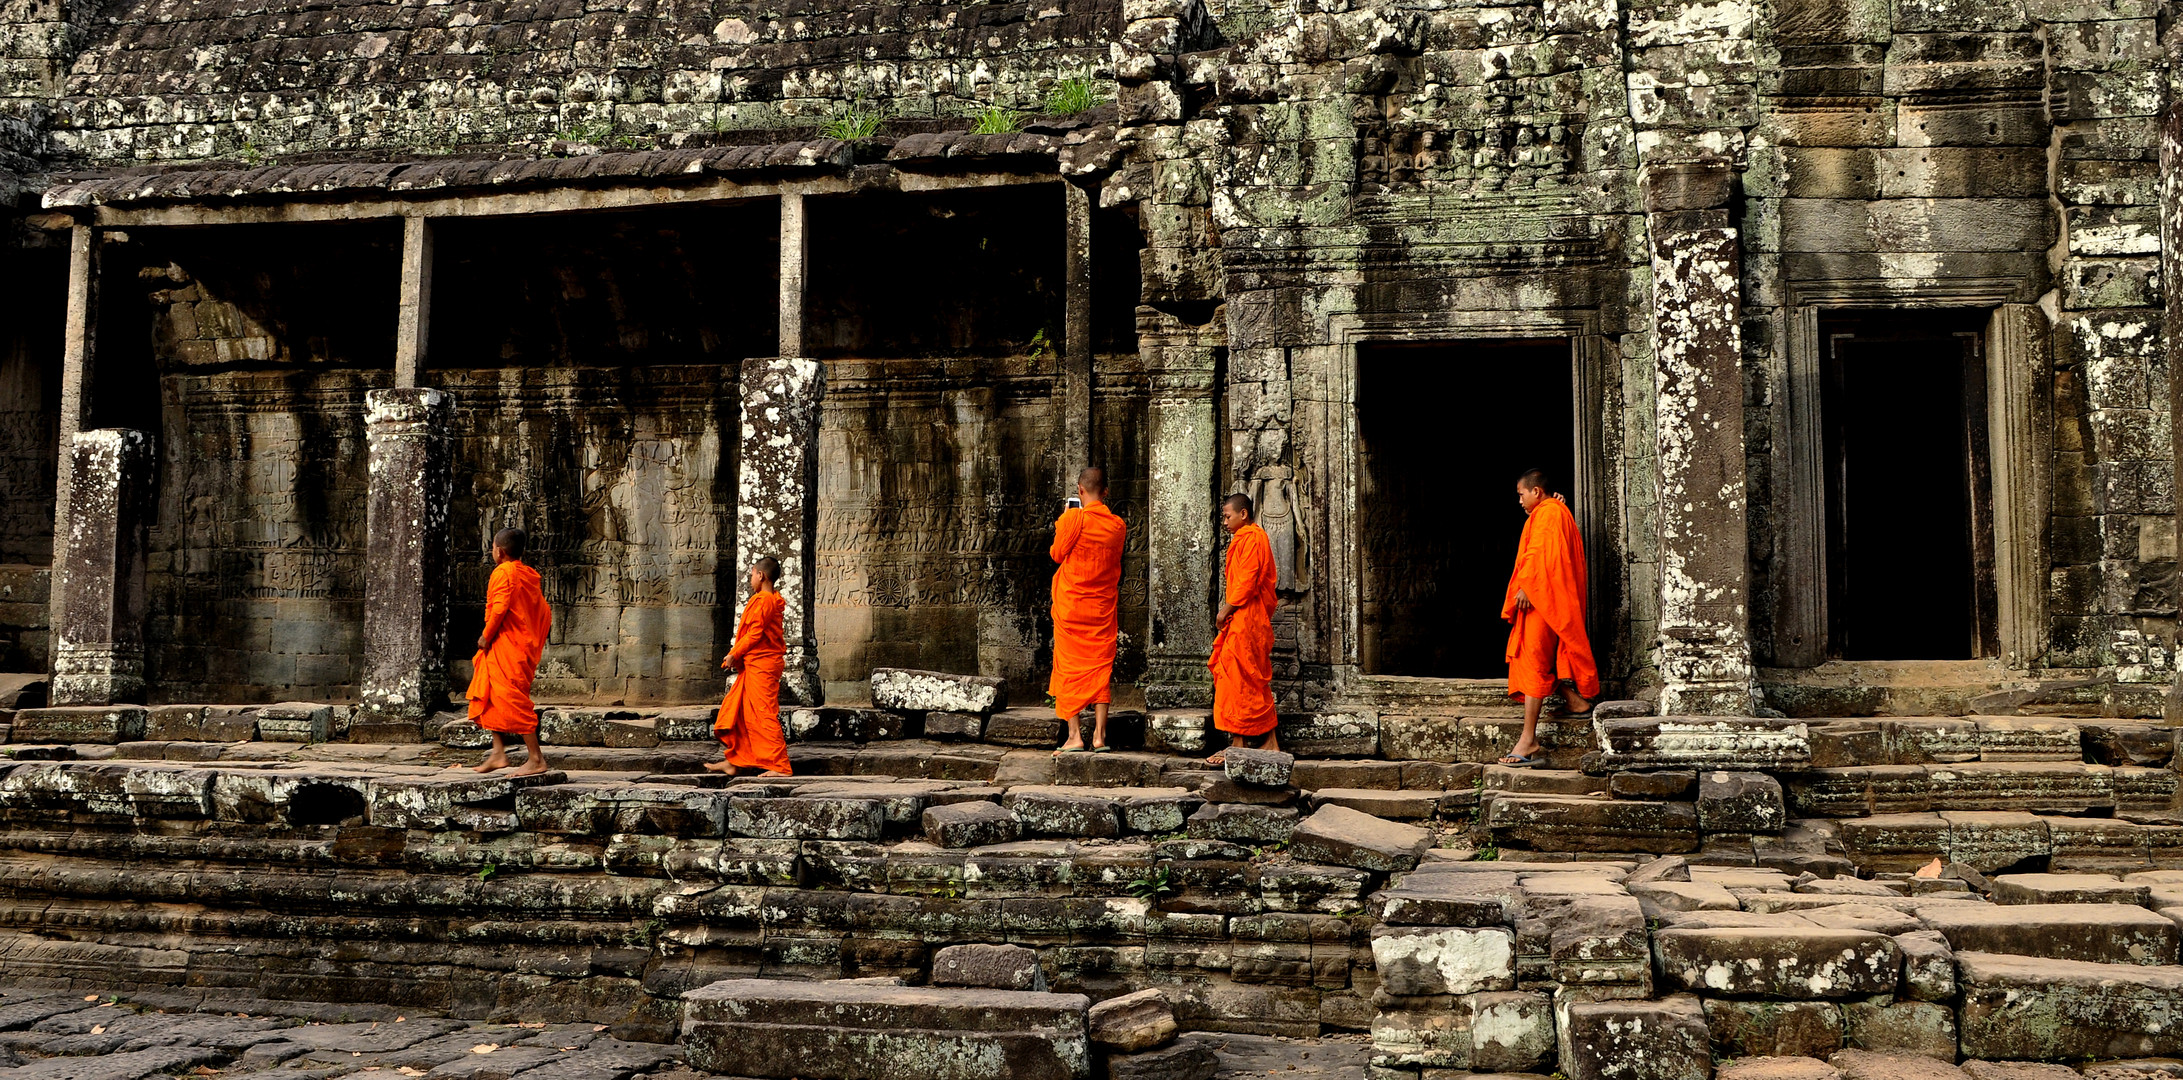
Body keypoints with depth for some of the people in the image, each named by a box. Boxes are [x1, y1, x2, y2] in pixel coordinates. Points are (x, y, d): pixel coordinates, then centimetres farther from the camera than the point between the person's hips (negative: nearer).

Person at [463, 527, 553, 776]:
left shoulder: (503, 572, -12)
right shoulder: (529, 575, 14)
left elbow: (499, 608, -21)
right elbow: (544, 612, 14)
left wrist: (486, 636, -11)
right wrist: (538, 637, 18)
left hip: (507, 645, -10)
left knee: (513, 699, -8)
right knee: (490, 698, 15)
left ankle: (536, 759, -7)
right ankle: (499, 754, 15)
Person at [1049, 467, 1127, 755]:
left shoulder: (1073, 518, -11)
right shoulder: (1117, 525, 2)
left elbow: (1057, 554, -2)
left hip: (1071, 604, -3)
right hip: (1103, 605, 3)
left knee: (1070, 667, 3)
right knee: (1101, 667, 7)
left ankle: (1074, 735, -1)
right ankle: (1099, 736, 2)